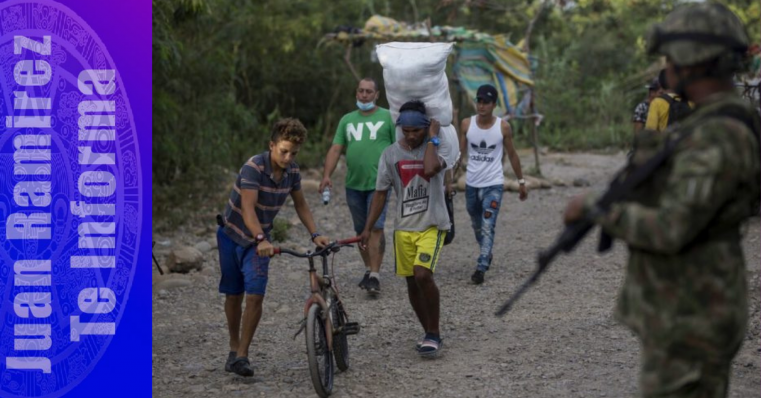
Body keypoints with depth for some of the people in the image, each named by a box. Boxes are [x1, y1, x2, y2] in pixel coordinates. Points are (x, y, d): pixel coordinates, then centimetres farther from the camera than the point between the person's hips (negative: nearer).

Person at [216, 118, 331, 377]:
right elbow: (248, 209, -34)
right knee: (233, 296, 7)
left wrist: (315, 235, -6)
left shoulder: (292, 171, -7)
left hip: (259, 240, 3)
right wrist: (261, 240, -47)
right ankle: (234, 349, 26)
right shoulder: (254, 168, -25)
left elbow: (300, 204, 7)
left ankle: (242, 355, -9)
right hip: (232, 235, -3)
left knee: (255, 296, -13)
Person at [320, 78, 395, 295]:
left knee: (376, 228, -13)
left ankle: (375, 276, -14)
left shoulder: (387, 117, 2)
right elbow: (335, 149, 9)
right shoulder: (347, 120, 14)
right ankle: (369, 270, 24)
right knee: (361, 230, 11)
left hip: (378, 183, -5)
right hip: (353, 185, 5)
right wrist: (327, 175, -4)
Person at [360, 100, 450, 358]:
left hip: (432, 225, -4)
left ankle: (434, 334, -6)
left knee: (423, 275, -20)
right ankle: (429, 333, 24)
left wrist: (432, 138, -16)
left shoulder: (438, 147, -5)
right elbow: (381, 192, 8)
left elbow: (430, 169, -28)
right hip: (404, 227, 4)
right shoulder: (391, 154, 4)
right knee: (412, 282, 8)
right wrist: (368, 228, 5)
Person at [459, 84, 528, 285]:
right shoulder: (466, 124, -3)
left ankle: (481, 268, -16)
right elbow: (460, 151, 0)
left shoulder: (503, 127, -6)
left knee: (487, 227, -14)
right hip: (471, 184, 3)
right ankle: (486, 255, 41)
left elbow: (512, 155, 5)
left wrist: (521, 181, 9)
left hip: (493, 185, -3)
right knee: (477, 226, 18)